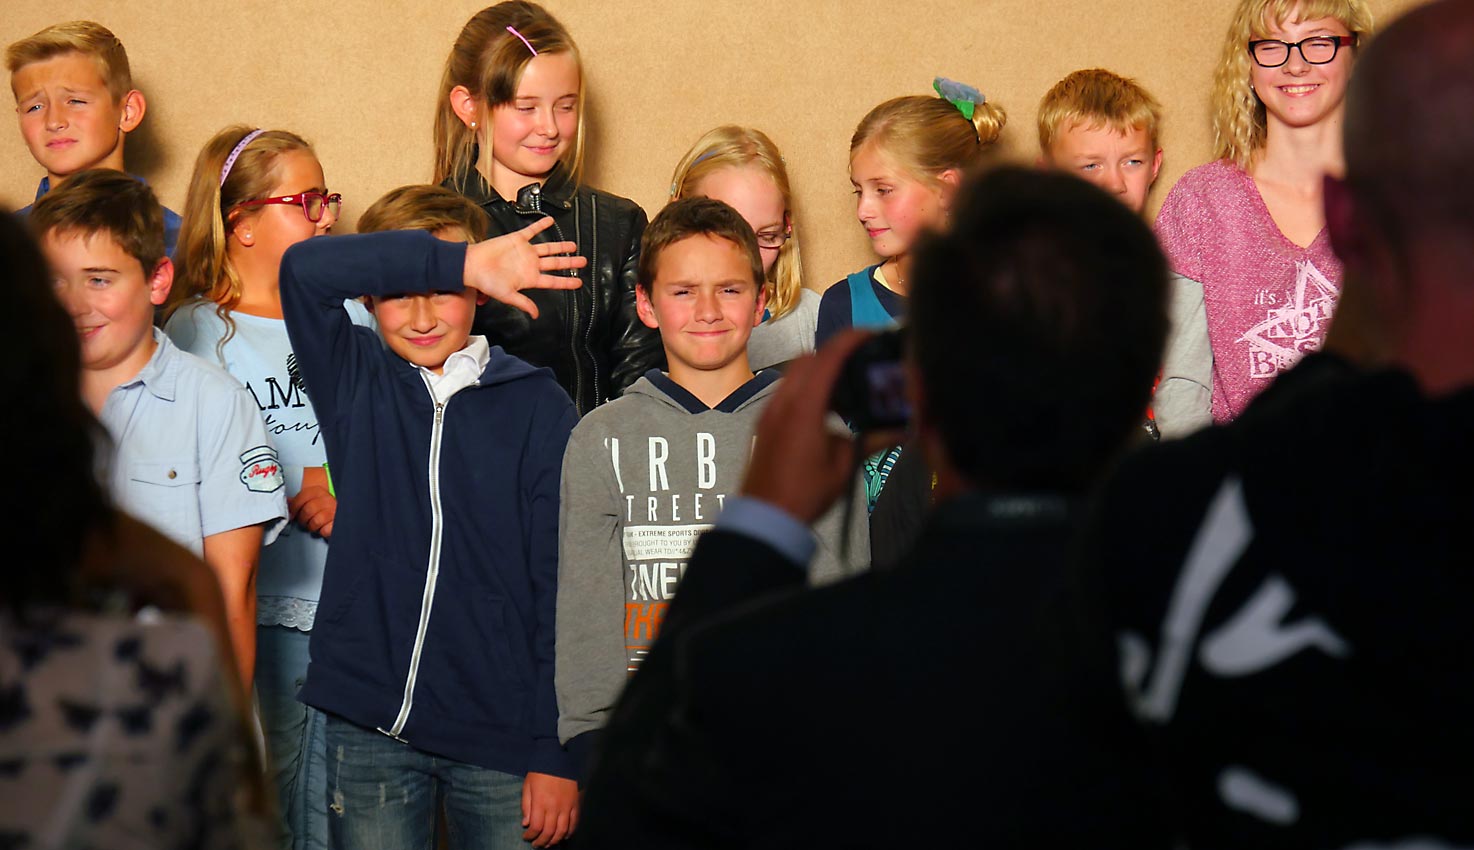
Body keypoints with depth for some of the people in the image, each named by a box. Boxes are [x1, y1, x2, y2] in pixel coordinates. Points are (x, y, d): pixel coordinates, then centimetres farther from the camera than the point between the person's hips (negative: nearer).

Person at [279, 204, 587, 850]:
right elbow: (306, 269, -12)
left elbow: (562, 584, -1)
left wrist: (557, 752, -6)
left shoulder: (538, 407, 1)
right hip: (369, 727, 1)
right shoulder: (355, 382, 5)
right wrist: (457, 259, -17)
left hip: (503, 734, -1)